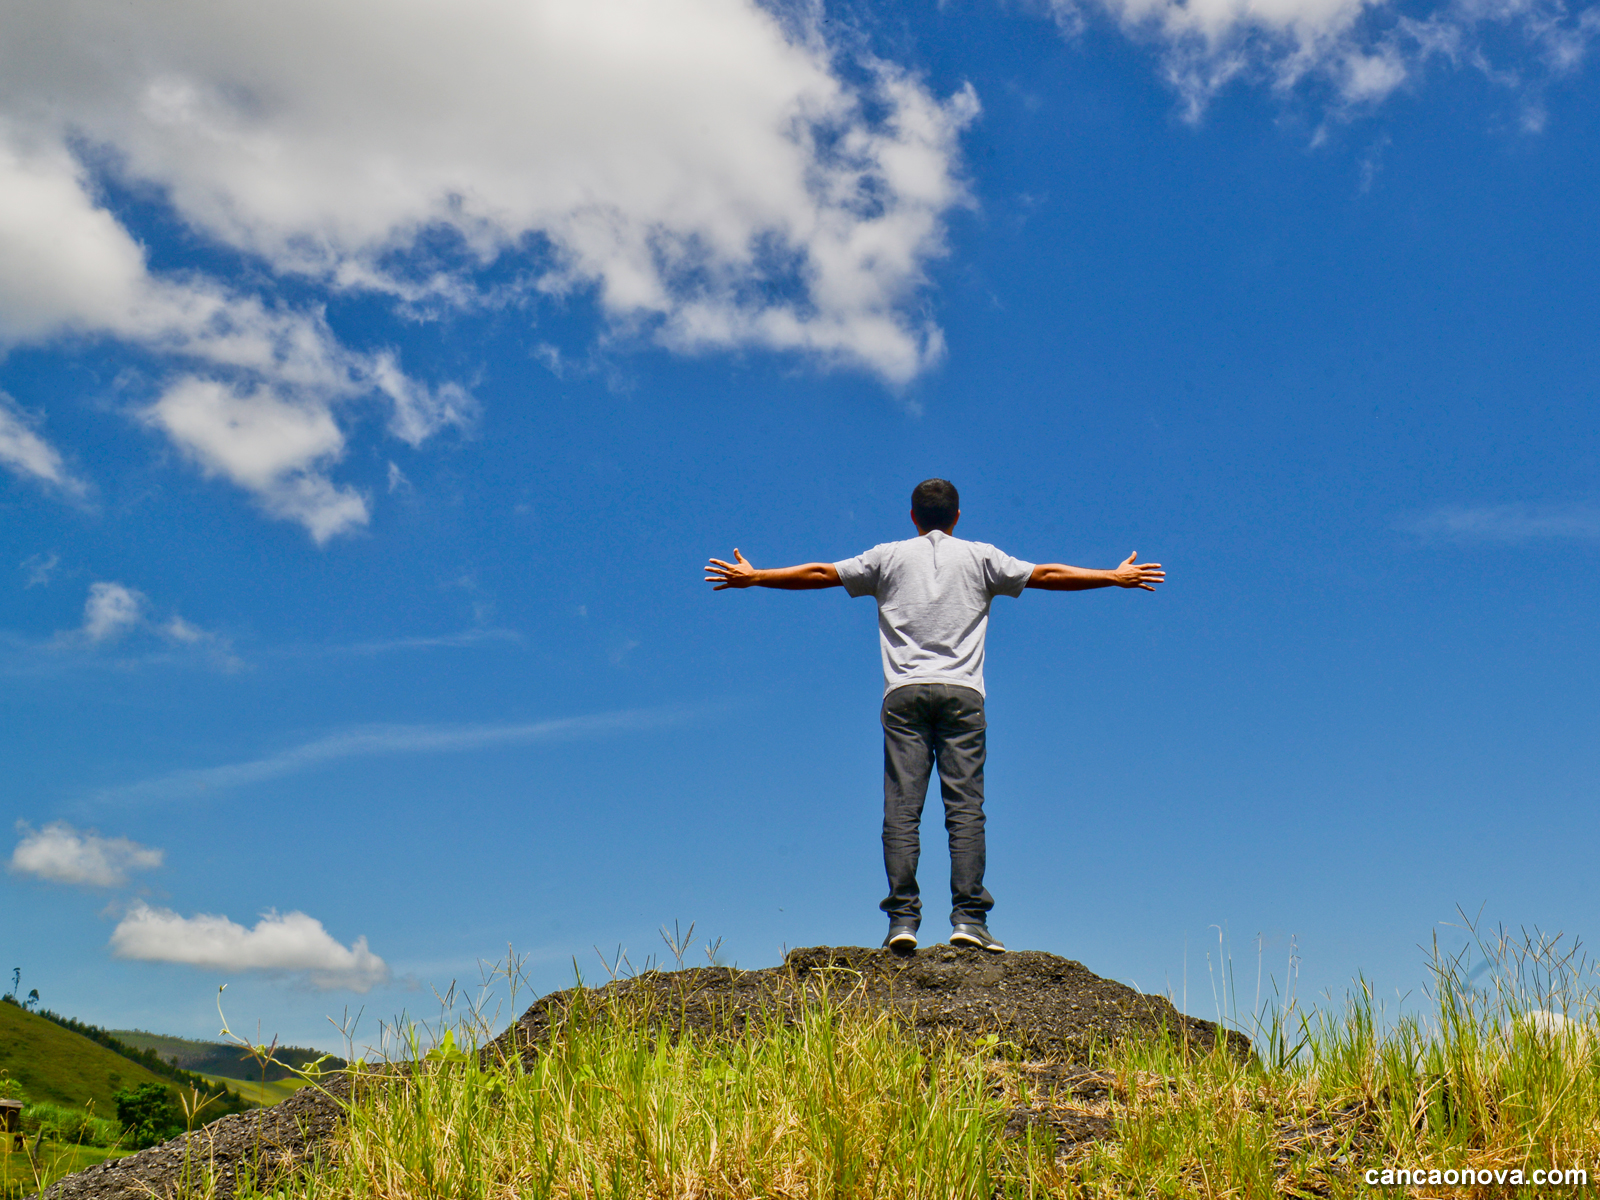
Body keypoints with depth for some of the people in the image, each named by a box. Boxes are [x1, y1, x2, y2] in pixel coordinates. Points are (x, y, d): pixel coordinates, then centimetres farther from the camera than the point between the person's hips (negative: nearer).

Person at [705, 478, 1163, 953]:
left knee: (901, 811, -3)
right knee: (966, 809, -3)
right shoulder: (980, 557, 13)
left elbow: (818, 573, 17)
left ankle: (902, 919, -9)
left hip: (904, 695, 0)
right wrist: (1117, 577, 27)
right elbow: (1047, 575, 17)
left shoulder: (888, 557, 14)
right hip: (962, 693, 0)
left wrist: (752, 577, 28)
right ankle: (968, 918, -10)